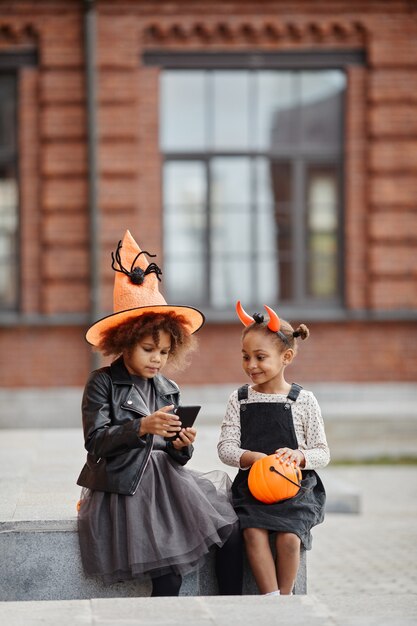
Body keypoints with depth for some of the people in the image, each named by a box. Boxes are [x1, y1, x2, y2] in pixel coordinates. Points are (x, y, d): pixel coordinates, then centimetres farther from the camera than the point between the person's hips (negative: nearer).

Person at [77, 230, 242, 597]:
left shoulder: (169, 390, 15)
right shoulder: (103, 383, -2)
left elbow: (174, 457, 16)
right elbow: (95, 441, -11)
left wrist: (181, 447, -8)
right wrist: (141, 427, -22)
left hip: (166, 479, 6)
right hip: (124, 483, -6)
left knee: (230, 531, -12)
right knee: (169, 571, -21)